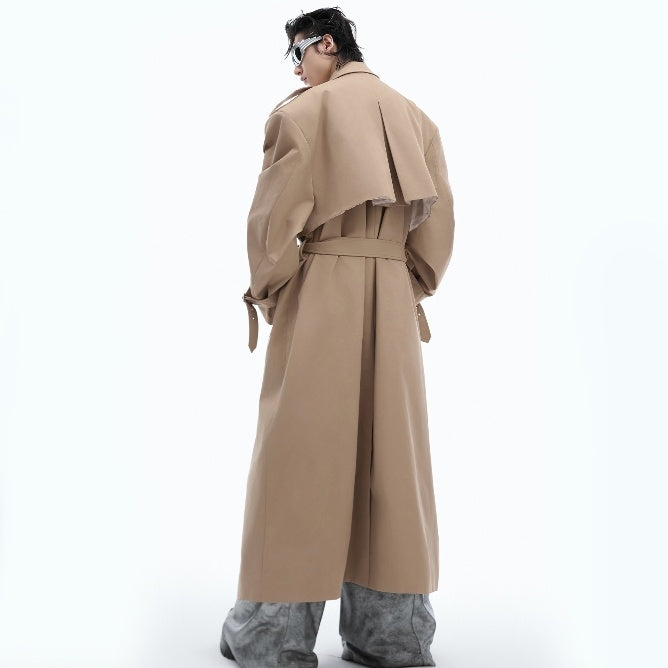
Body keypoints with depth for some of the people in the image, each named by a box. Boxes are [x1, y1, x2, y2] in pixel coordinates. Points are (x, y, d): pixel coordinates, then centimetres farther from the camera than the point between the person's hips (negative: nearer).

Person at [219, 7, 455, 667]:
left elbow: (274, 215, -9)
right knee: (391, 454, 8)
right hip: (394, 302, 5)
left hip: (318, 294, -4)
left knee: (300, 448, 2)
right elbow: (439, 219, 10)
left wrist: (266, 292, 3)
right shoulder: (413, 115, 14)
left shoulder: (304, 109, -2)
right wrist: (411, 287, 16)